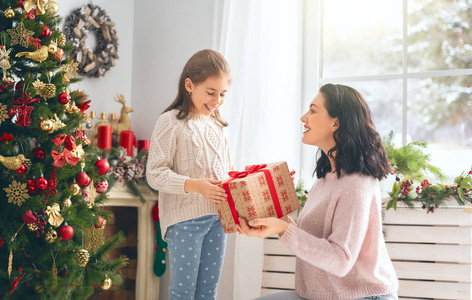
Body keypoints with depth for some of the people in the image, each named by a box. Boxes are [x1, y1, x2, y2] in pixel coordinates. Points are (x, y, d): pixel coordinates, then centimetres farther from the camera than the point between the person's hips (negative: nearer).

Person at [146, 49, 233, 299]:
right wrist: (195, 185, -25)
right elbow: (155, 174, -14)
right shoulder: (171, 122, -8)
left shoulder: (218, 124, 13)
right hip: (185, 217, -6)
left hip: (217, 216, 6)